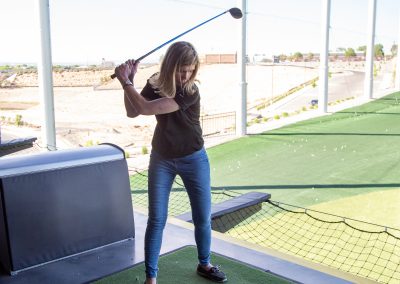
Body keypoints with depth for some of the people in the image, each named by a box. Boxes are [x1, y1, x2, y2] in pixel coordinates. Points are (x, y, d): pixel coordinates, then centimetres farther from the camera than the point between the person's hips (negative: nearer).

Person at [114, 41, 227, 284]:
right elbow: (132, 112, -5)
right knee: (156, 219, 1)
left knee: (203, 217, 7)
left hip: (193, 160, -2)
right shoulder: (155, 85, -7)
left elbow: (145, 108, -29)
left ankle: (204, 264, 32)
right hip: (162, 159, 3)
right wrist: (130, 80, -14)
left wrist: (125, 81, -19)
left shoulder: (190, 92, -24)